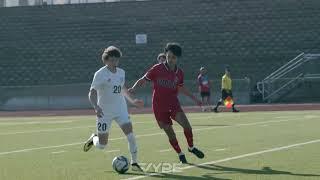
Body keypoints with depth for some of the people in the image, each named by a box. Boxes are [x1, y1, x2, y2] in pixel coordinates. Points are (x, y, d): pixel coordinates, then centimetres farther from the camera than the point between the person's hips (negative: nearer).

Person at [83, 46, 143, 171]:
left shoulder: (121, 73, 7)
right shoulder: (100, 74, -12)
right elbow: (92, 93, -17)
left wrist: (132, 101, 23)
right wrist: (96, 107, -33)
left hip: (121, 110, 4)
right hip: (104, 112, -4)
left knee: (130, 135, -14)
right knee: (102, 145, 1)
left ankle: (134, 163, -1)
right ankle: (93, 139, 37)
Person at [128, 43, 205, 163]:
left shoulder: (179, 73, 4)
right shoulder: (157, 69, -9)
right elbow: (143, 80, -2)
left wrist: (194, 98, 24)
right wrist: (134, 88, -20)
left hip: (173, 104, 2)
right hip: (159, 107, -2)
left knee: (186, 125, -16)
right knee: (169, 132, 1)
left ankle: (191, 147, 8)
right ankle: (180, 154, 21)